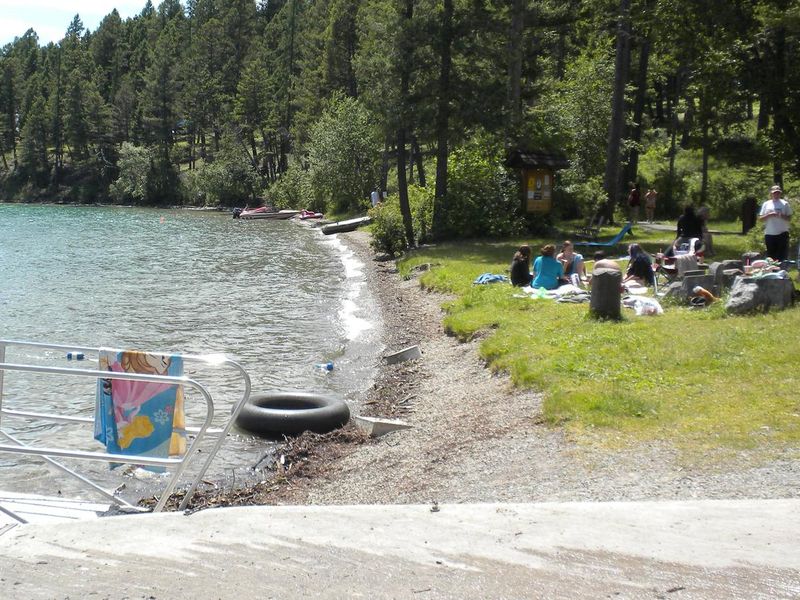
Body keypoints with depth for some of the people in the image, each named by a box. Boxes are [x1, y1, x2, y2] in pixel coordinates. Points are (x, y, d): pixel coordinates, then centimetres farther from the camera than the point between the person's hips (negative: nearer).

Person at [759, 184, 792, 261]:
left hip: (782, 233, -2)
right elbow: (760, 218, 4)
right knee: (771, 257, 7)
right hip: (769, 234, 2)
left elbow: (789, 217, 3)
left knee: (783, 256, -2)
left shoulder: (784, 204, 4)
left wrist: (782, 216, -16)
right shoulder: (766, 204, 7)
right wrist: (769, 215, -13)